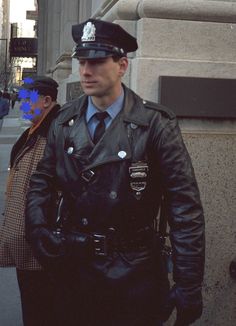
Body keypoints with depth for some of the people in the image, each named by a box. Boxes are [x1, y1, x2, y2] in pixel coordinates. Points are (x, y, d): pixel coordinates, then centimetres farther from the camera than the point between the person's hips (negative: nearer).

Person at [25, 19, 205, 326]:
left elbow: (185, 207, -14)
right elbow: (41, 181, 11)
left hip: (135, 274, -3)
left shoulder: (156, 124, -13)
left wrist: (189, 288, -14)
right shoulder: (64, 122, 0)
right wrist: (38, 230, -6)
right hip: (76, 269, 4)